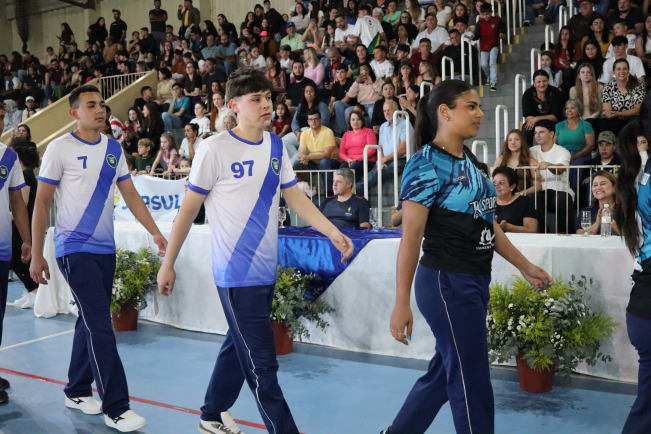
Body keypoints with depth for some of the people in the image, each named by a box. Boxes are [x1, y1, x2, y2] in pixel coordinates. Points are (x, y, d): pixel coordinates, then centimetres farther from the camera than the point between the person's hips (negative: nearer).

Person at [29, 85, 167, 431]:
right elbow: (41, 203, -4)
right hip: (74, 249, -6)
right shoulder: (60, 148, -7)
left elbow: (131, 195, 10)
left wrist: (156, 233, 0)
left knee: (91, 323, 14)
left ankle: (77, 391, 30)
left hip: (105, 248, 6)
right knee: (100, 326, -9)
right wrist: (36, 256, -6)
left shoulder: (113, 149, 8)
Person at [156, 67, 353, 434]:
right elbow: (188, 210, -7)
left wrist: (332, 231, -3)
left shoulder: (276, 146, 6)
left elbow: (295, 197, 9)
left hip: (267, 271, 7)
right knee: (262, 366, -4)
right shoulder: (215, 149, -12)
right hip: (237, 274, -7)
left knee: (238, 347, 20)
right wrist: (168, 264, -3)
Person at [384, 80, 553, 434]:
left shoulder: (467, 163, 12)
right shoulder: (426, 164, -14)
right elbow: (411, 235, -20)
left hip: (475, 283, 9)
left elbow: (487, 224, 18)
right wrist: (401, 303, -22)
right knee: (472, 384, 3)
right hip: (447, 284, -9)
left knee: (445, 372, 18)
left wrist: (525, 267, 19)